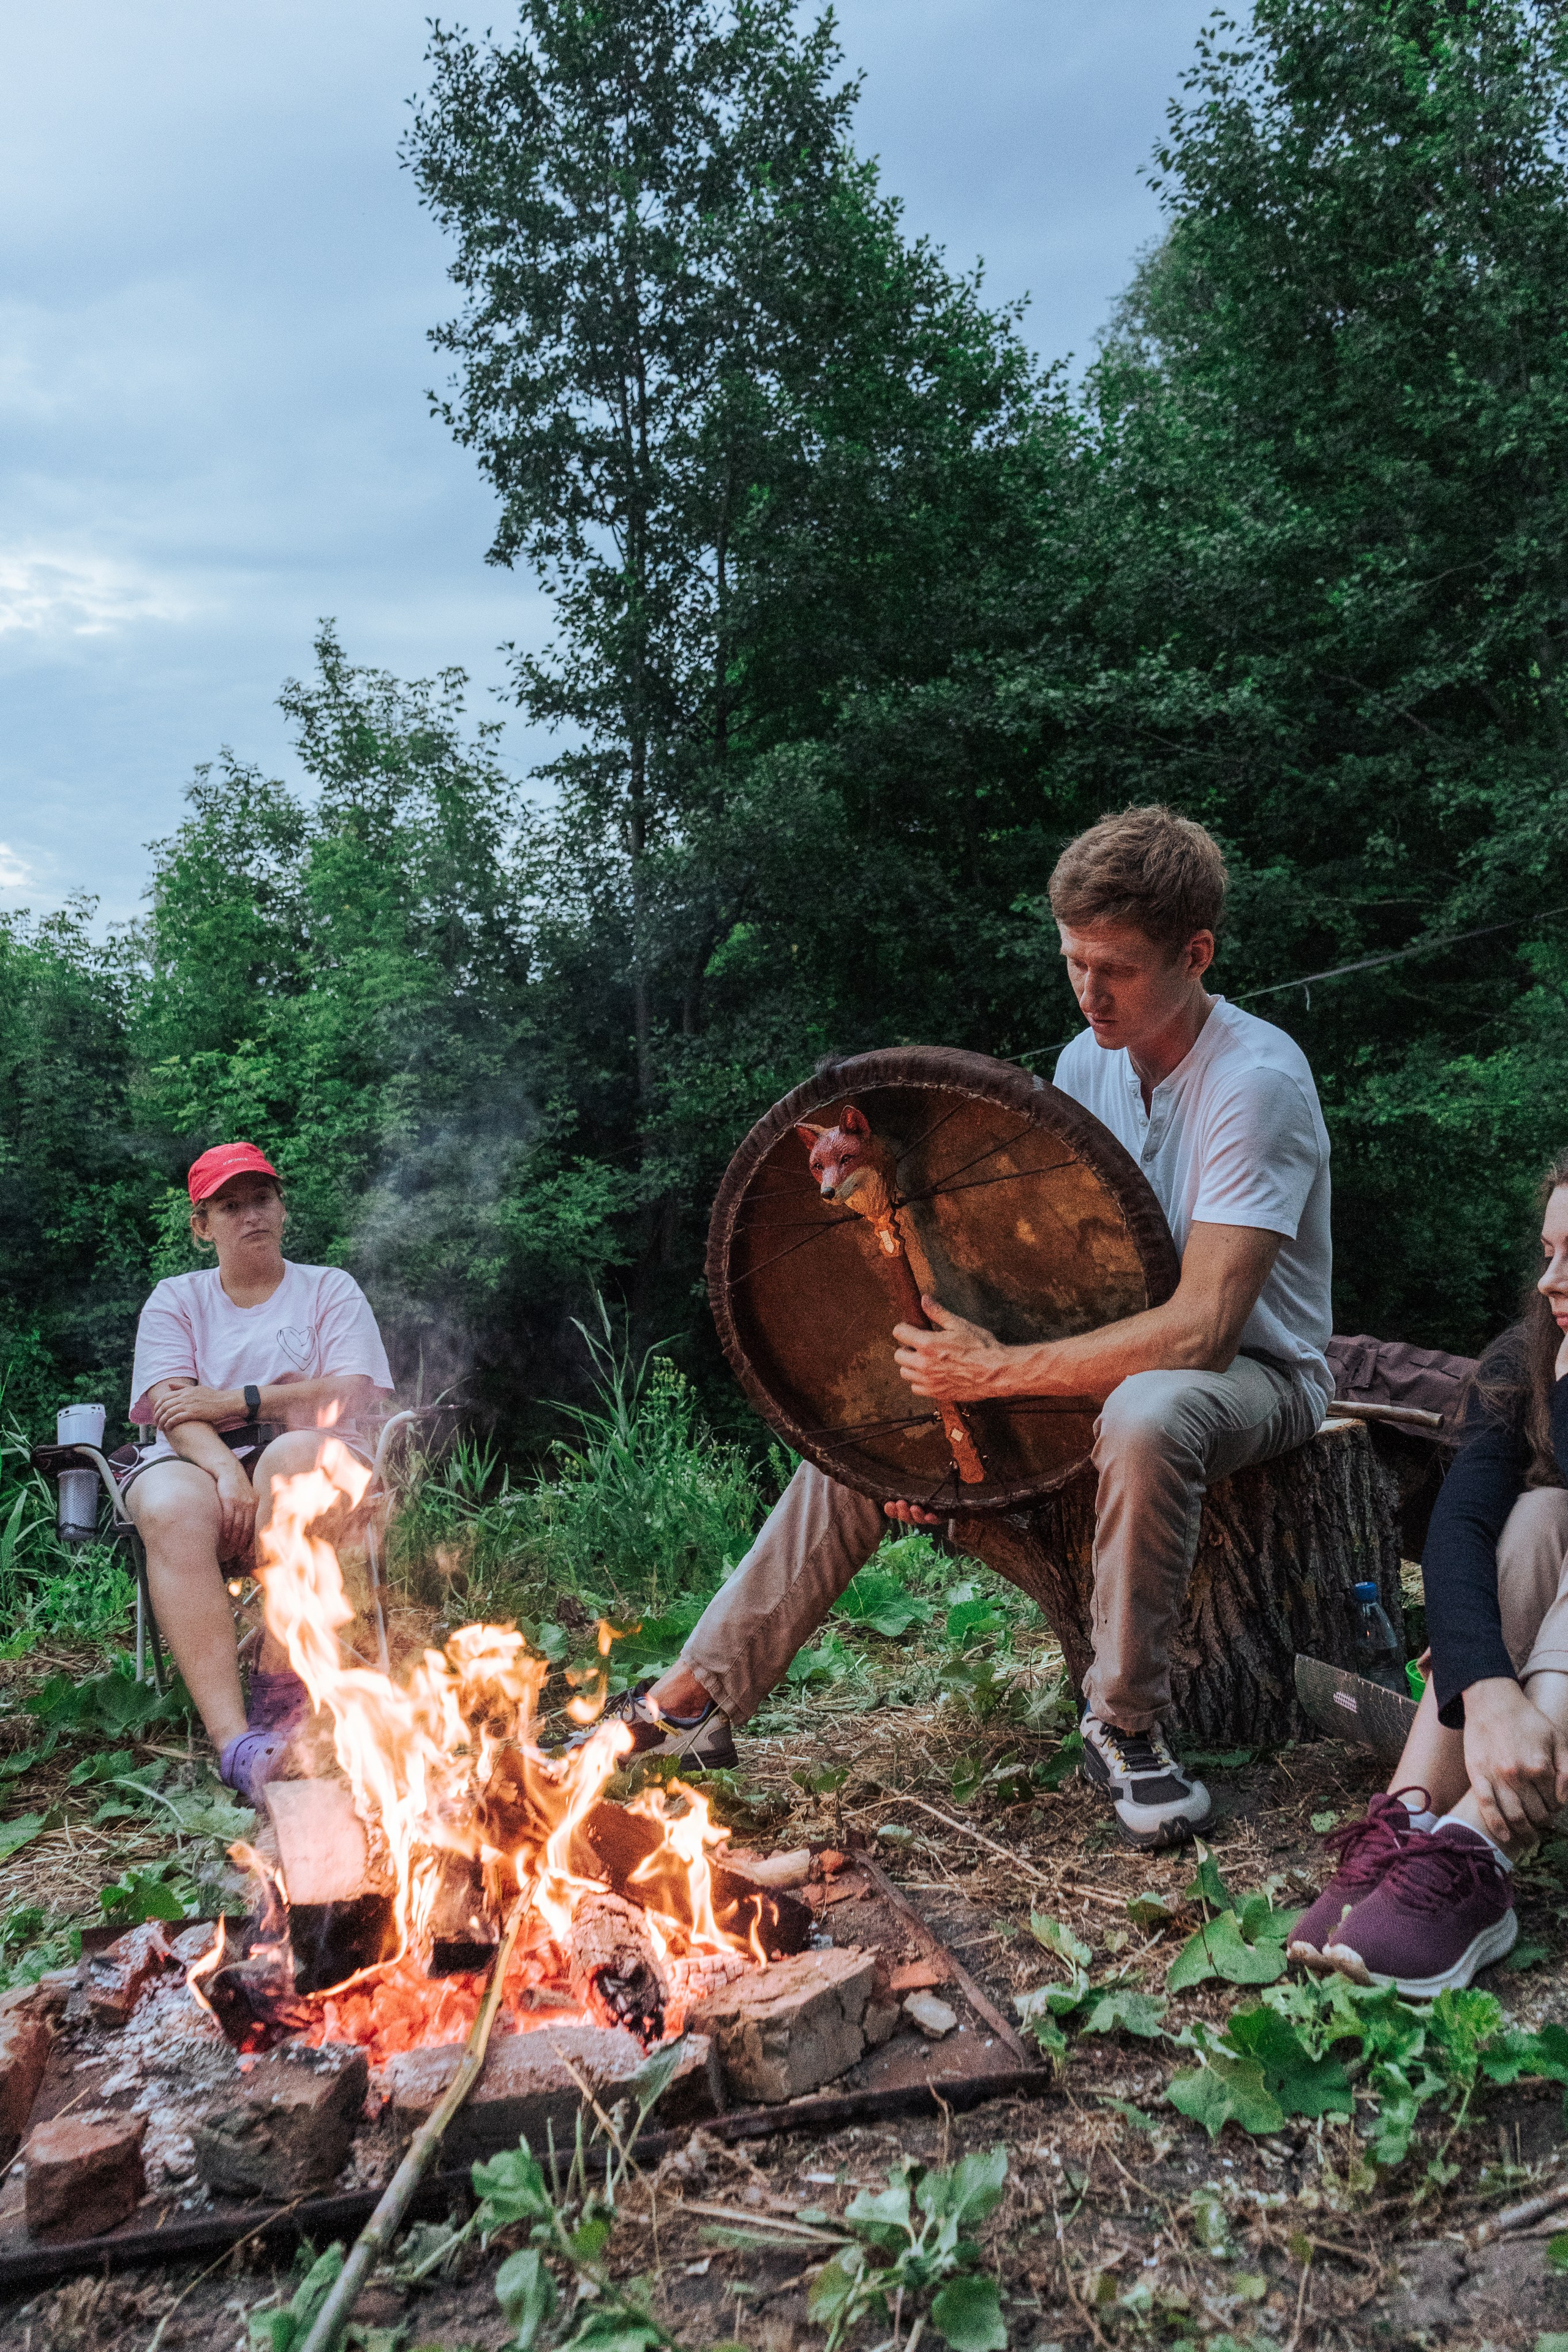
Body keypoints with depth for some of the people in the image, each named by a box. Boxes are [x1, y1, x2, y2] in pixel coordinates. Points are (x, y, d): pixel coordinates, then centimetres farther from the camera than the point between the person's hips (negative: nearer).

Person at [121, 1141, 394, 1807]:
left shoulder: (330, 1289, 13)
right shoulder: (175, 1300, 16)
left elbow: (354, 1396, -3)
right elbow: (172, 1407, -1)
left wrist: (236, 1401, -11)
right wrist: (225, 1467, -23)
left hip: (318, 1462, -1)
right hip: (200, 1460, 1)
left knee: (294, 1456, -38)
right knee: (172, 1510, -35)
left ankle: (280, 1686, -33)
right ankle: (234, 1740, -43)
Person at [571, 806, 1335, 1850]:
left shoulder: (1258, 1080, -22)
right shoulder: (1088, 1064, 1)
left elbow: (1202, 1328, -30)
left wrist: (999, 1372, -30)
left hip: (1257, 1376, -6)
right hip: (1110, 1358, 7)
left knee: (1146, 1415, -42)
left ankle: (1125, 1725, -19)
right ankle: (694, 1698, 4)